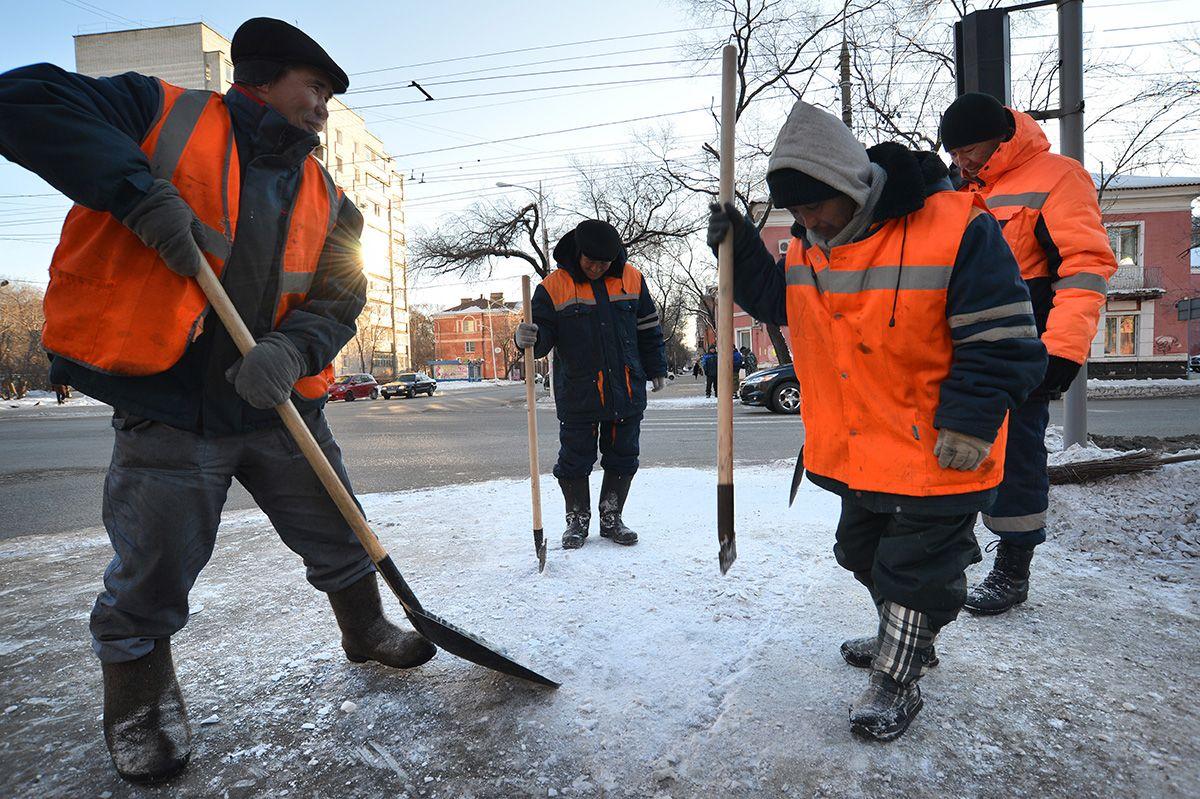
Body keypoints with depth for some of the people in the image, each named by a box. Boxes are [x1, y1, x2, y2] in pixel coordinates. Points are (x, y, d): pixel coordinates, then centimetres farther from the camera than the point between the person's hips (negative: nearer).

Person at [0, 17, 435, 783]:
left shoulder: (327, 199, 11)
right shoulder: (163, 114, 0)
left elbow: (338, 299, 3)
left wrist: (293, 350, -18)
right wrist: (135, 186, -21)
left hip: (282, 405, 5)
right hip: (169, 409, -4)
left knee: (340, 540, 16)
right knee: (151, 579, 5)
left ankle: (367, 631, 43)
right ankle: (142, 706, 33)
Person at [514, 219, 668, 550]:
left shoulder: (631, 279, 5)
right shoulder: (553, 286, -4)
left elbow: (648, 328, 13)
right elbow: (543, 334, -4)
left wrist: (656, 370, 15)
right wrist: (528, 338, -28)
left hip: (627, 392, 3)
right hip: (577, 396, -2)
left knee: (623, 458, 11)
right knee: (575, 460, 5)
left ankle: (611, 518, 28)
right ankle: (577, 520, 24)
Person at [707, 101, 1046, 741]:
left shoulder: (955, 229, -20)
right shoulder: (807, 249, 0)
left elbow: (1002, 338, -18)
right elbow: (776, 301, 16)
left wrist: (970, 420, -22)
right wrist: (739, 249, 1)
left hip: (934, 454, -7)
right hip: (855, 451, 7)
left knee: (915, 569, 6)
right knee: (867, 554, 23)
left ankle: (896, 680, 26)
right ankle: (904, 639, 48)